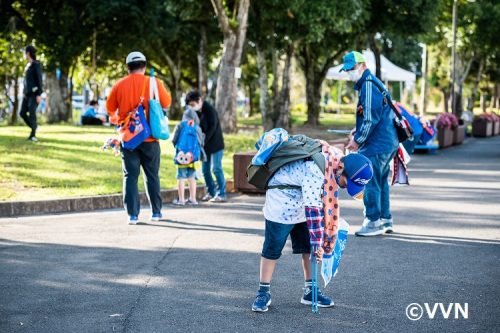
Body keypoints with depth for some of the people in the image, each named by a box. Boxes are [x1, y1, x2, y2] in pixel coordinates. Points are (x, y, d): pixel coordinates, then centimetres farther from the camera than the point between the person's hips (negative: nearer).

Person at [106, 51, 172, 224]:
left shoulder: (119, 85, -2)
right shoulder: (153, 83, -5)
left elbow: (110, 108, 6)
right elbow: (166, 103, 4)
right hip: (149, 138, 0)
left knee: (130, 176, 4)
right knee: (152, 176, 11)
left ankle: (133, 215, -2)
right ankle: (156, 212, 17)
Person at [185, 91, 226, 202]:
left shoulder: (209, 110, -14)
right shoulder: (196, 112, 8)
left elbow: (212, 128, -18)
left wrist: (203, 141, -22)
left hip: (215, 145, -8)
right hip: (205, 146, 8)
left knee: (216, 169, -7)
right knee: (205, 170, 9)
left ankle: (221, 194, -3)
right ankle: (211, 192, 18)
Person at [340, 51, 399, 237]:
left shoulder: (368, 85, -16)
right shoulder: (371, 83, 17)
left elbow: (371, 119, -20)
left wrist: (357, 140, -11)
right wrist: (358, 132, 13)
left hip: (377, 145, -10)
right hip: (387, 142, 10)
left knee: (370, 182, -5)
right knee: (380, 181, 17)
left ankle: (374, 222, 0)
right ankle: (385, 220, 24)